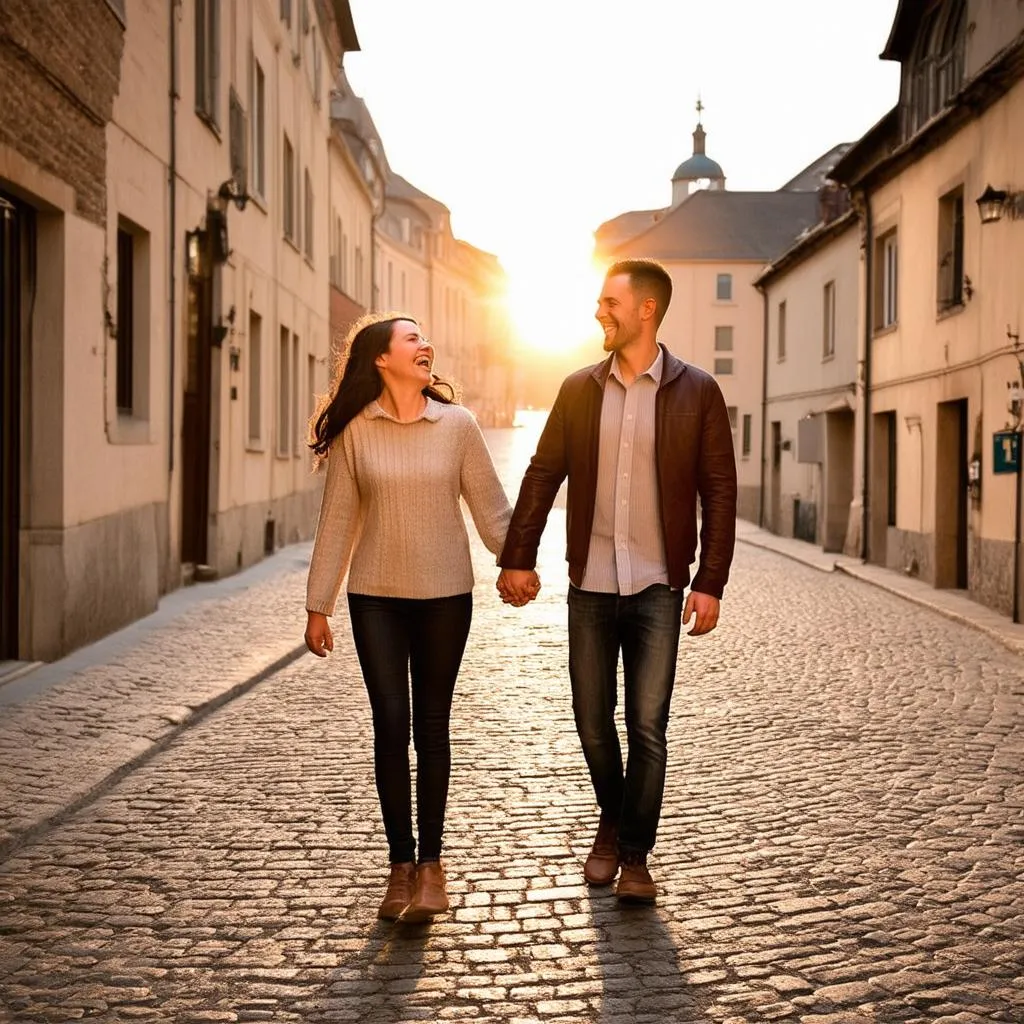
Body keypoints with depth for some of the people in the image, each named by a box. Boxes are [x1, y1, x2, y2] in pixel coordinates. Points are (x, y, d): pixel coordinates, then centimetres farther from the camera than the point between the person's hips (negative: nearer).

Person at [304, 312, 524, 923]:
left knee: (431, 729, 7)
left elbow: (490, 506, 2)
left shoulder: (457, 424, -1)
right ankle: (401, 864, 14)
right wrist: (319, 605, 2)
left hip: (445, 596, 0)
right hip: (376, 598, 0)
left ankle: (430, 863, 18)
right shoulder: (353, 431, -2)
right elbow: (337, 521, 2)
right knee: (391, 728, 2)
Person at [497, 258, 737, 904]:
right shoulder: (579, 389, 6)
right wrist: (517, 557, 4)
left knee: (647, 727, -1)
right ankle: (612, 825, 33)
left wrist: (710, 583, -7)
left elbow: (720, 491, -2)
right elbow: (543, 475, 9)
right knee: (593, 723, 9)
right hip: (590, 585, 3)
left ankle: (635, 855, 13)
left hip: (658, 588, -3)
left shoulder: (697, 391, -2)